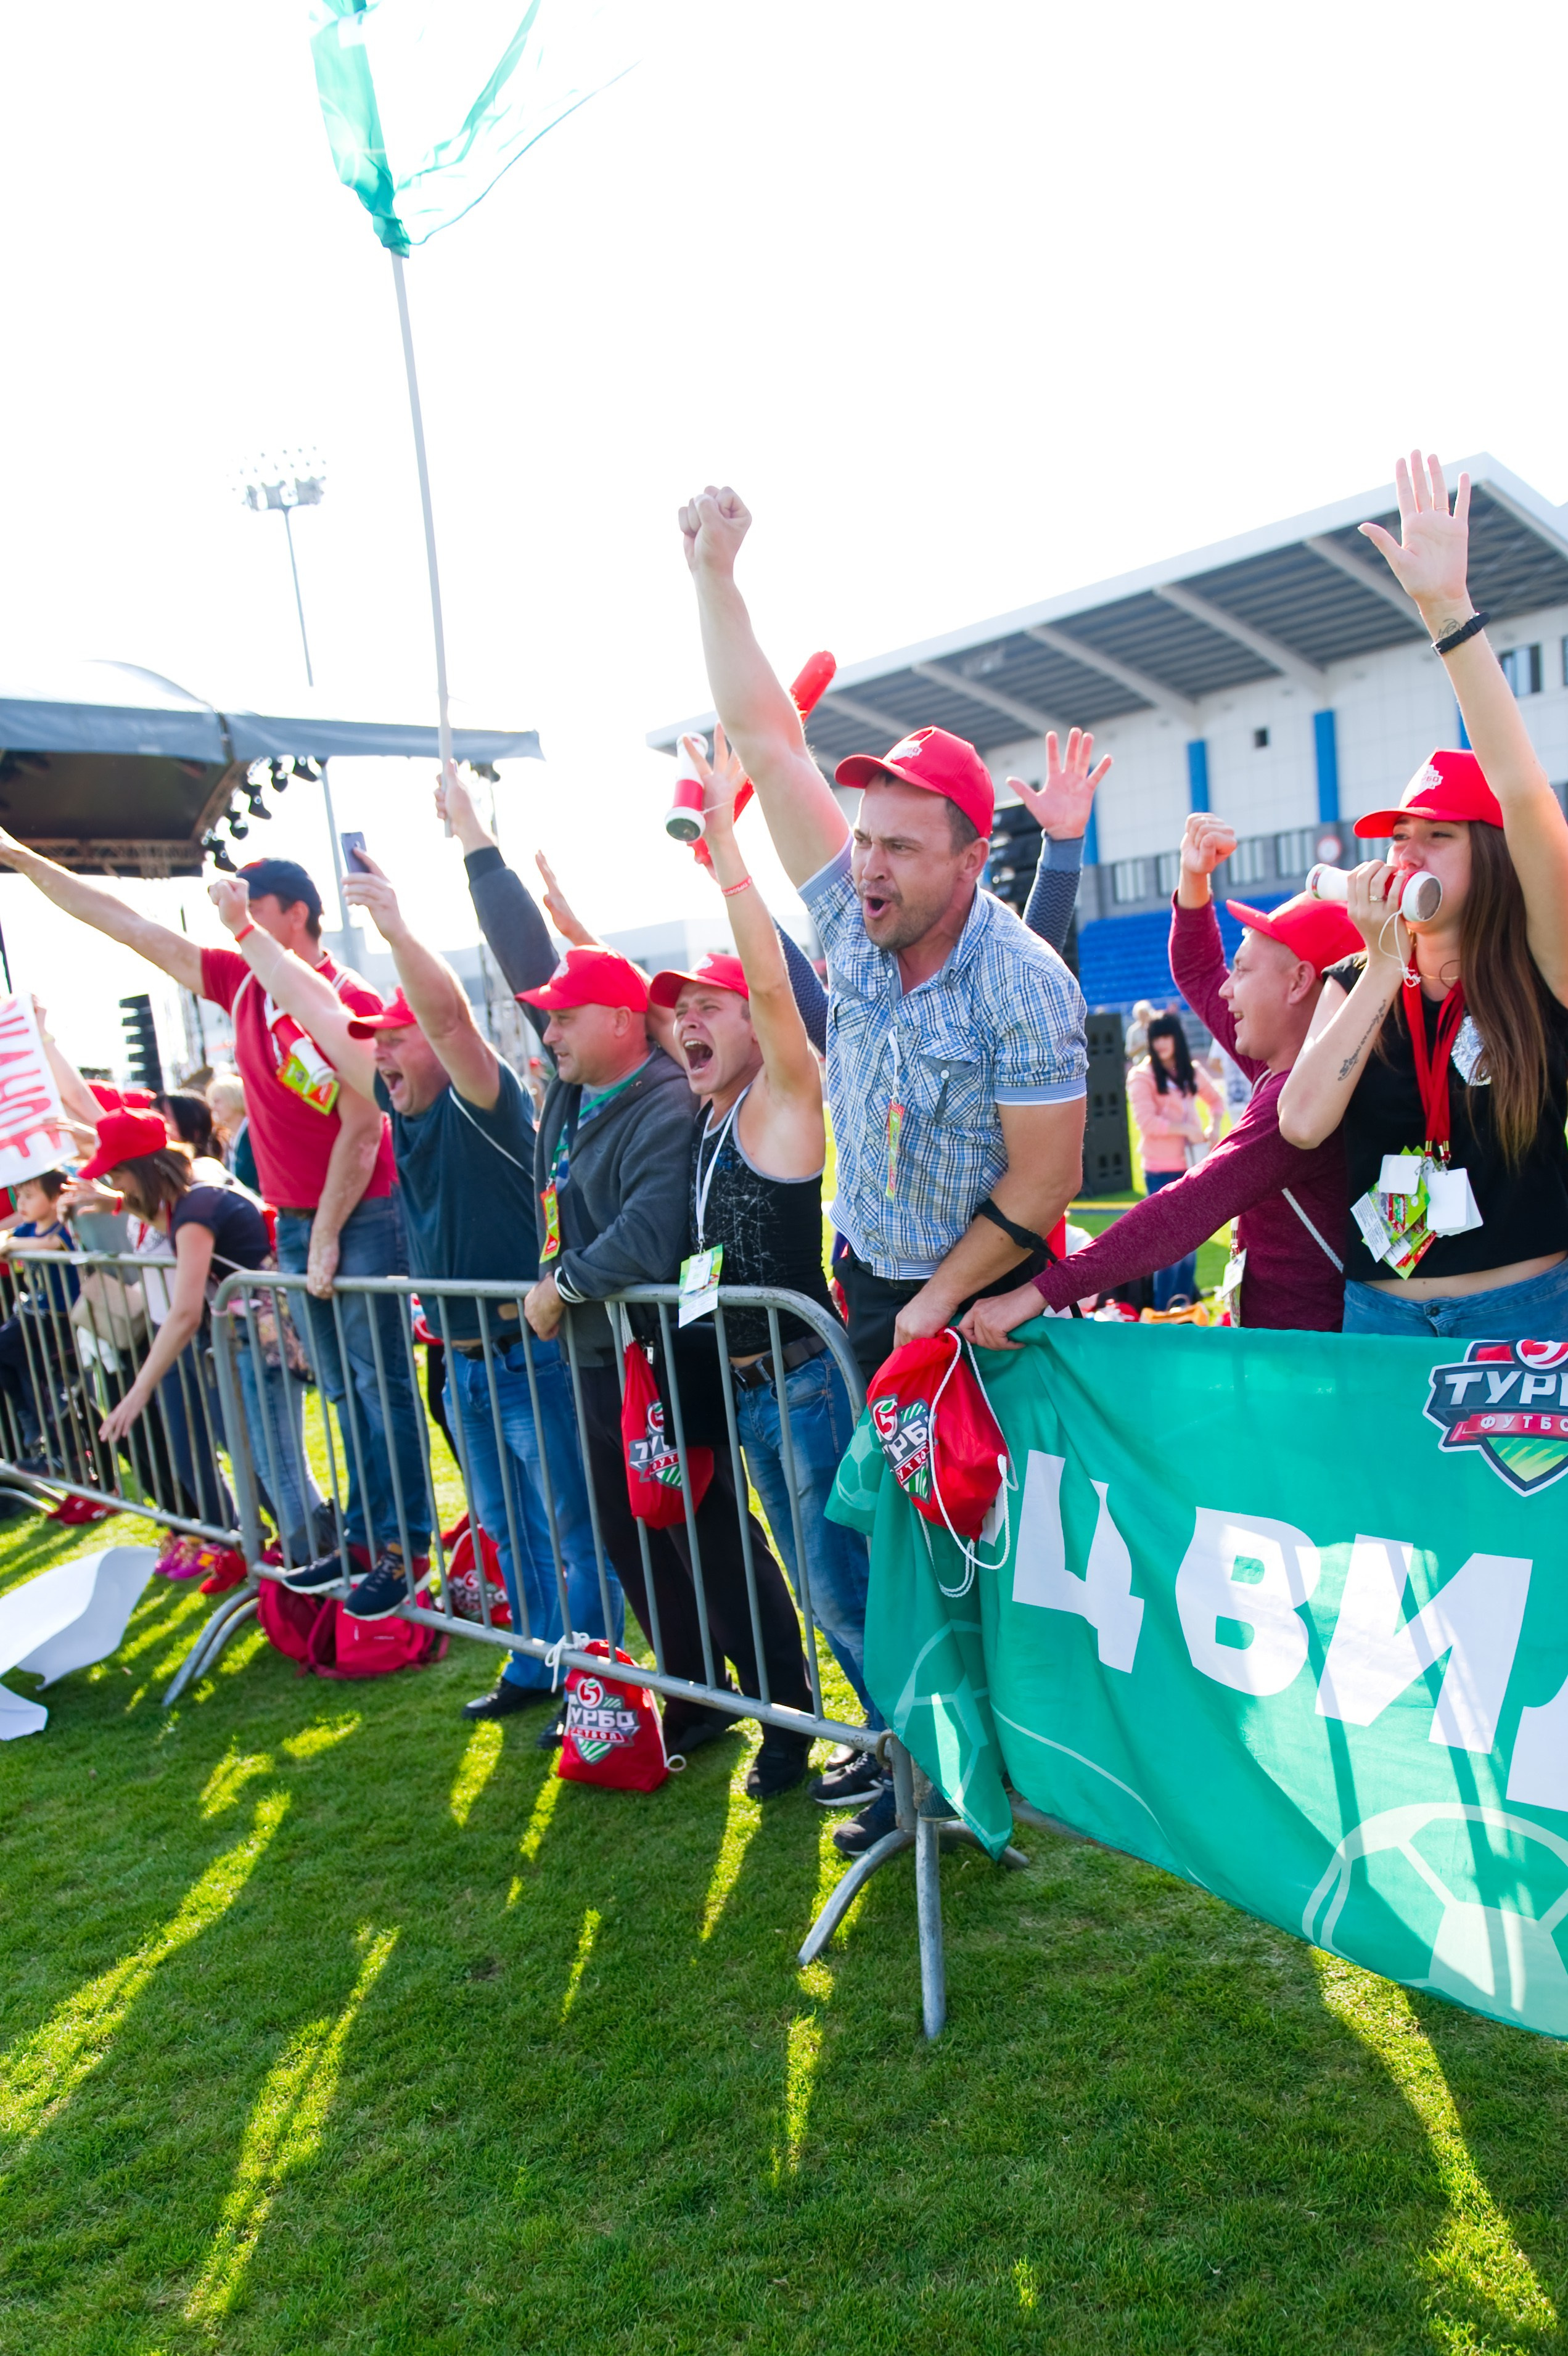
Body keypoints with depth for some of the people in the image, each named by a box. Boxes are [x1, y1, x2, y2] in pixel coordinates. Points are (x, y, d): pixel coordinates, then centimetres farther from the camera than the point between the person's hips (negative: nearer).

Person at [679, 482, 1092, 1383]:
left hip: (983, 1302, -5)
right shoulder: (855, 922, -6)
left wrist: (936, 1303, -13)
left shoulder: (1025, 986, -20)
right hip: (866, 1289, 5)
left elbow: (1046, 1181, -18)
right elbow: (768, 739, -3)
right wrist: (714, 570, -3)